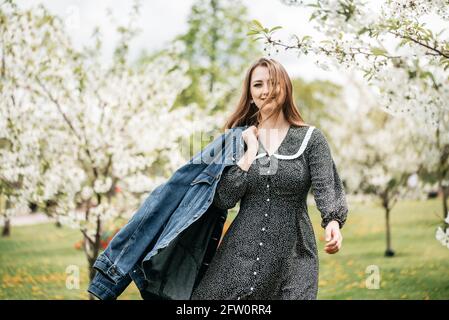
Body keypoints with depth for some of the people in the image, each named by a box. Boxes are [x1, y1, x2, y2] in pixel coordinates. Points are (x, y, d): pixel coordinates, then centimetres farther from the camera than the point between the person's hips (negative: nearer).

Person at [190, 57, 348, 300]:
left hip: (292, 256, -1)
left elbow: (325, 187, -11)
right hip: (241, 253, 2)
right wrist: (251, 151, -6)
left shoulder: (311, 139, 2)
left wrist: (333, 221, -31)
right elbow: (223, 200, -2)